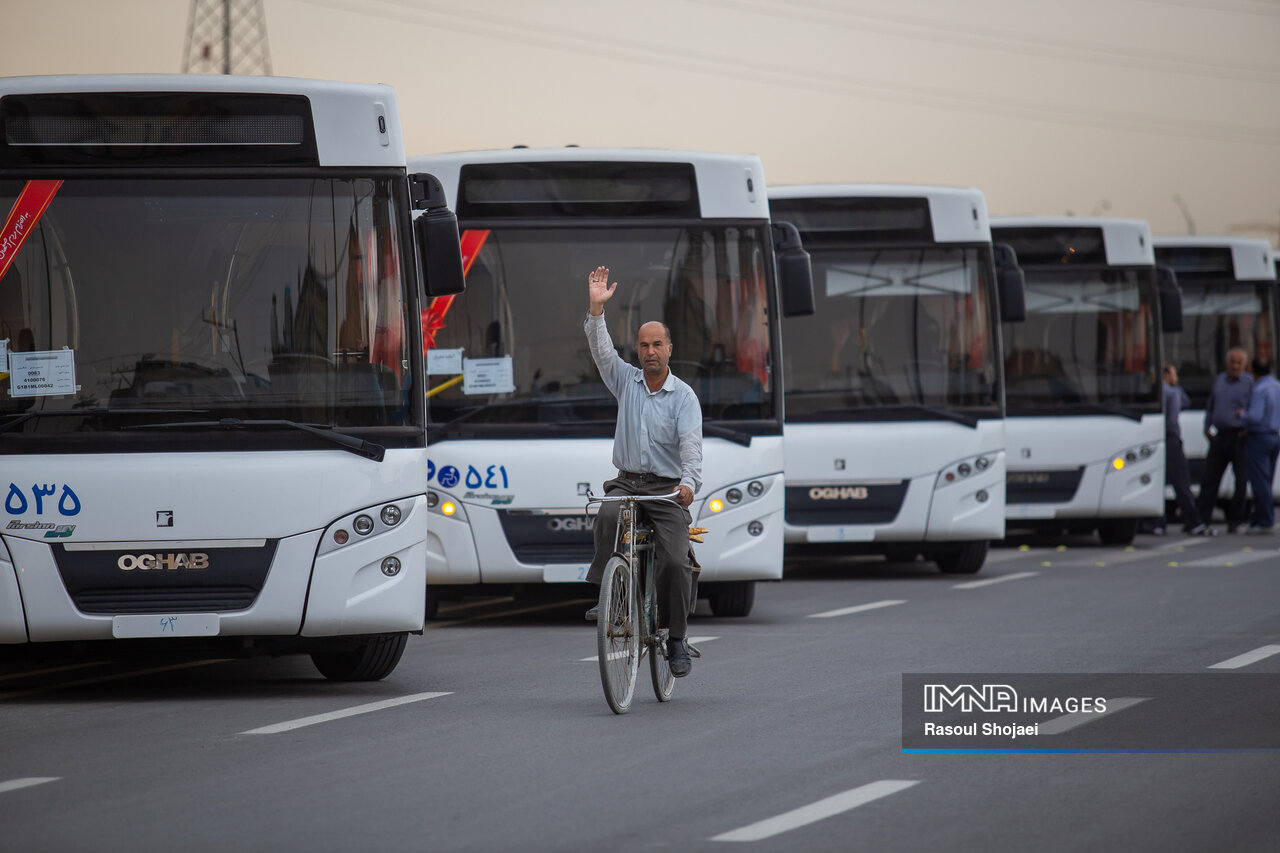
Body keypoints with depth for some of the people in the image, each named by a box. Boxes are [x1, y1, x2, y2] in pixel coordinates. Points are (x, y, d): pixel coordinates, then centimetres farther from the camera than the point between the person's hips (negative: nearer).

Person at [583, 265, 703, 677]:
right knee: (609, 517, -33)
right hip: (626, 483, 2)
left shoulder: (683, 396, 0)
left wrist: (689, 480, -31)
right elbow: (601, 350, -2)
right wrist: (596, 308, -15)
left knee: (675, 559, -16)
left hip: (668, 490, -2)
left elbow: (690, 441, -13)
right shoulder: (626, 382, 11)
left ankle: (677, 639, -2)